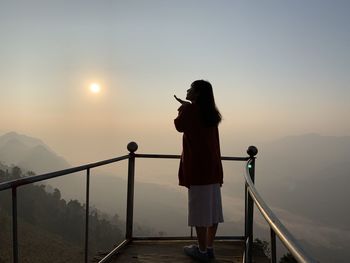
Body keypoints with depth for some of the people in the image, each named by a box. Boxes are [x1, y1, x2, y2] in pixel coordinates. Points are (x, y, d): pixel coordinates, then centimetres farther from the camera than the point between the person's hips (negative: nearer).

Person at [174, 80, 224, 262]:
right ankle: (209, 248, 21)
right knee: (212, 208, 10)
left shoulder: (190, 109, -9)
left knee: (199, 208, 0)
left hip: (198, 167, -8)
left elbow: (179, 126, 4)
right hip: (213, 165, 8)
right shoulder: (210, 113, 12)